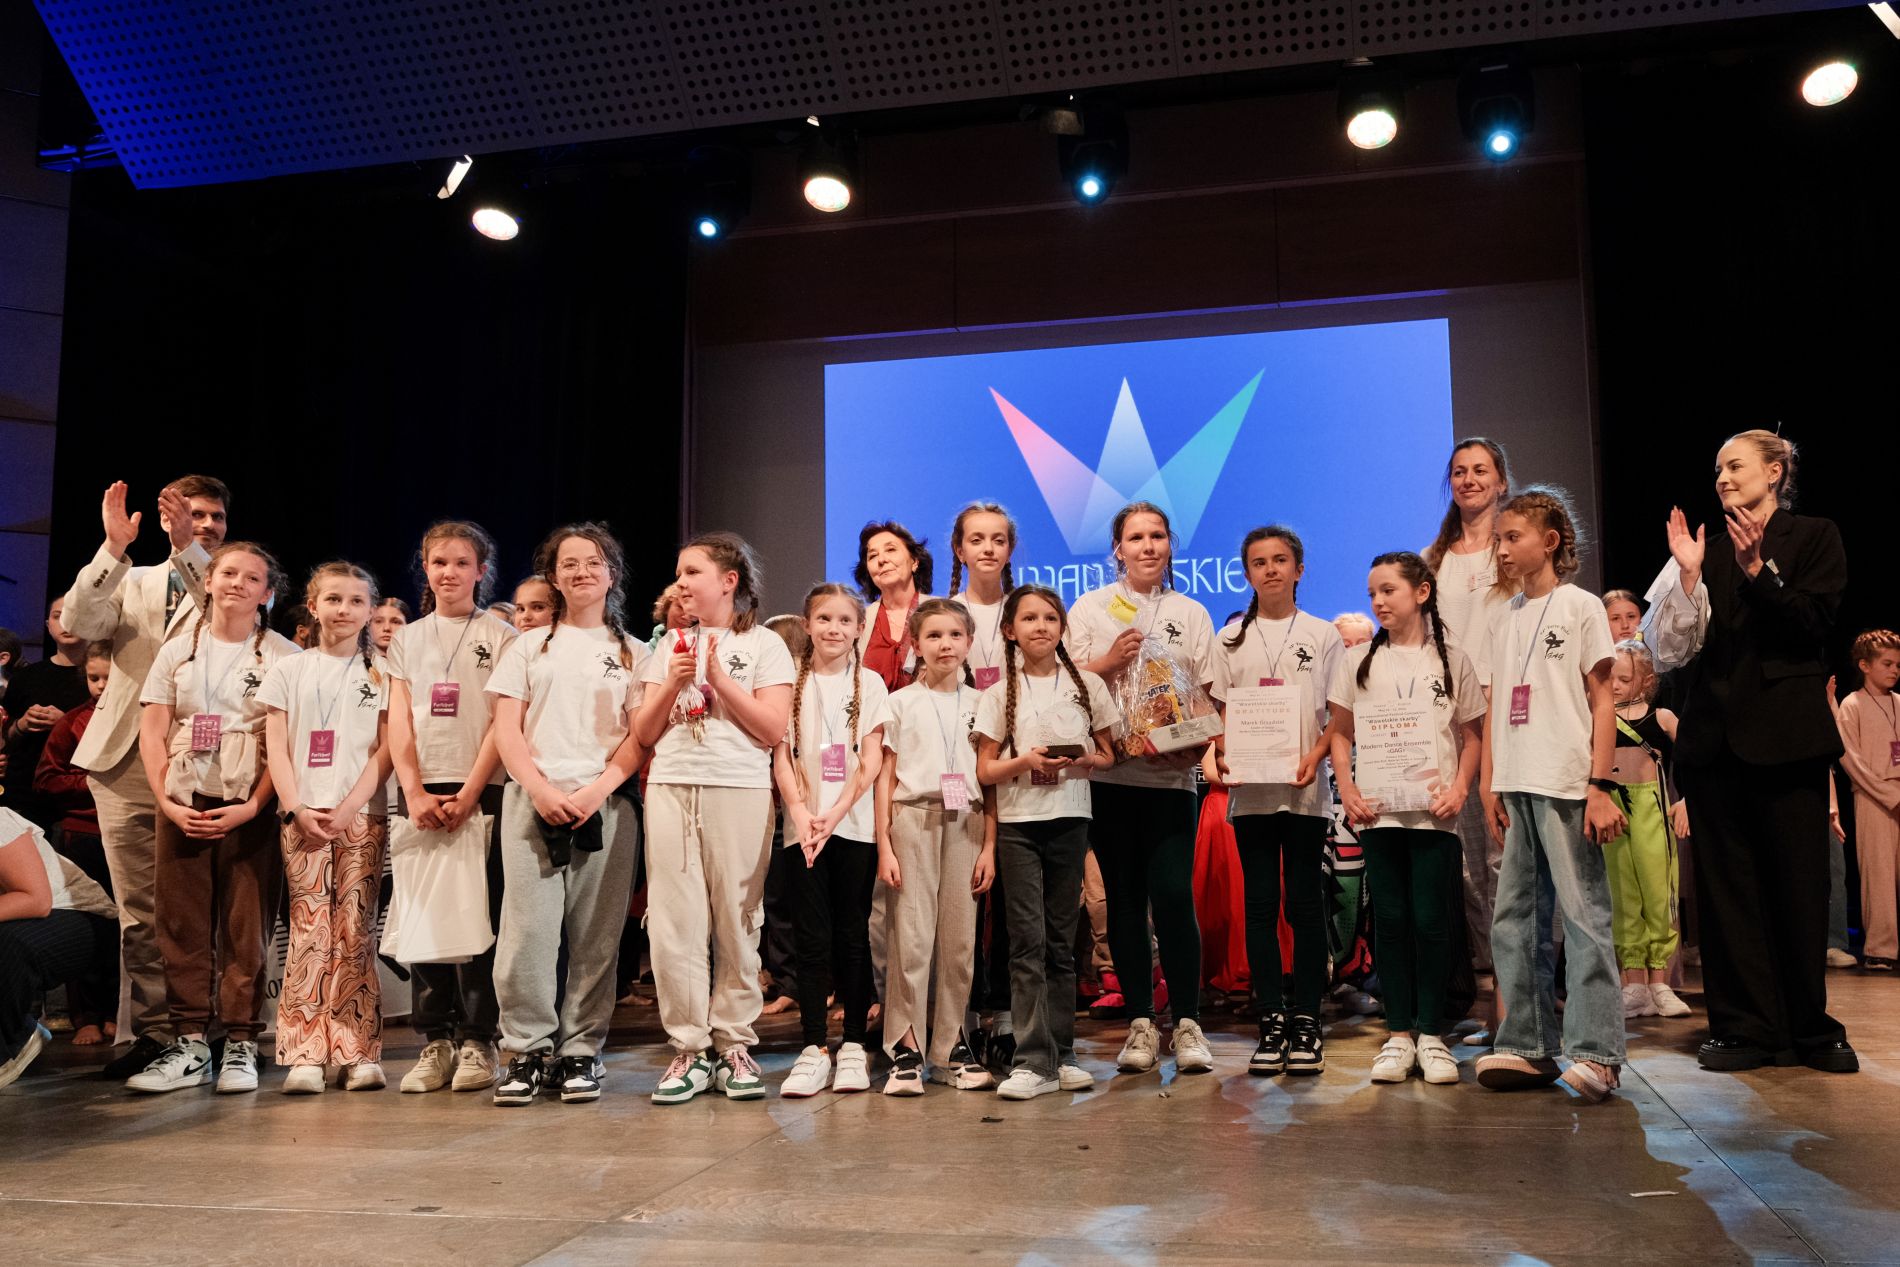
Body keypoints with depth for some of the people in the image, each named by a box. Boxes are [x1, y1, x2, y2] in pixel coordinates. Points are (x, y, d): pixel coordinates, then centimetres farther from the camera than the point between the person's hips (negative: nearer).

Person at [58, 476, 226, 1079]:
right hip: (125, 761, 3)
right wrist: (114, 547, -7)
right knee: (139, 911, 4)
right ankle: (153, 1031, 11)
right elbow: (79, 623, 2)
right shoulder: (131, 582, 20)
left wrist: (190, 549, -14)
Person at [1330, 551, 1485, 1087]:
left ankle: (1431, 1035, 10)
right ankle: (1399, 1035, 11)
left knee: (1430, 920, 0)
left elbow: (1473, 734, 8)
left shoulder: (1450, 661, 6)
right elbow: (1340, 733, 10)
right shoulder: (1359, 660, 8)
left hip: (1433, 811, -1)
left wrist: (1459, 788, -6)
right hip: (1377, 810, 1)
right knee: (1390, 920, 4)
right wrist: (1347, 789, -2)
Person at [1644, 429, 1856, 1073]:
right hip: (1713, 731, 3)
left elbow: (1813, 625, -6)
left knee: (1797, 879, 0)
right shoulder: (1709, 551, 12)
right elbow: (1674, 649, 4)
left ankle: (1810, 1028, 13)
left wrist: (1759, 571, -16)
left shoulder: (1814, 539, 6)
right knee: (1726, 882, 3)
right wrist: (1689, 574, -7)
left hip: (1786, 732, -3)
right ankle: (1745, 1027, 9)